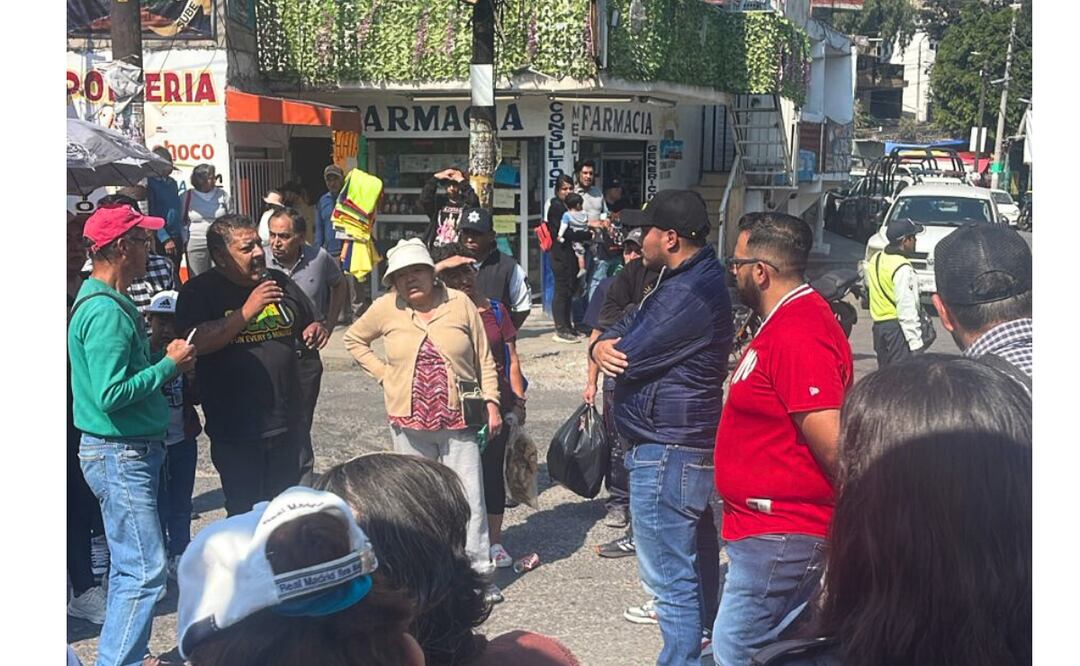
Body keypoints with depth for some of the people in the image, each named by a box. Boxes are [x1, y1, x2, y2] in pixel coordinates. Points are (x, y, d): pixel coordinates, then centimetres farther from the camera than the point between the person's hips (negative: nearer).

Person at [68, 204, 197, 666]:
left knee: (128, 566, 18)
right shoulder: (105, 312, -21)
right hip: (120, 456, -11)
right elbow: (111, 394, -27)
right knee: (145, 571, -7)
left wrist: (167, 362, 7)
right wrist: (169, 366, -17)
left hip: (127, 452, 11)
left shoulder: (107, 302, 12)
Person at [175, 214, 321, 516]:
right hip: (235, 431, -5)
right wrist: (247, 311, -24)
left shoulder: (279, 282, 10)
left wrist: (317, 332, -1)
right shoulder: (199, 292, -6)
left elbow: (311, 325, 22)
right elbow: (195, 342, -22)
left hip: (286, 423, 5)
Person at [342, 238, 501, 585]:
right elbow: (354, 338, 16)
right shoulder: (387, 309, 0)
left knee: (470, 500, -2)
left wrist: (491, 403, -1)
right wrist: (383, 374, 4)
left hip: (459, 421, -1)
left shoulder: (459, 303, -1)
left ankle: (478, 572, 8)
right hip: (409, 422, 1)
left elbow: (484, 360, 4)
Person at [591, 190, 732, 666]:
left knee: (668, 573, -6)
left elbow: (628, 358, -21)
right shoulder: (687, 279, 15)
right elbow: (621, 327, 13)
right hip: (689, 442, 11)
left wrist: (613, 348, 2)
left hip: (668, 449, -11)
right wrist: (601, 345, -10)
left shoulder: (690, 295, -21)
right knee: (695, 551, 22)